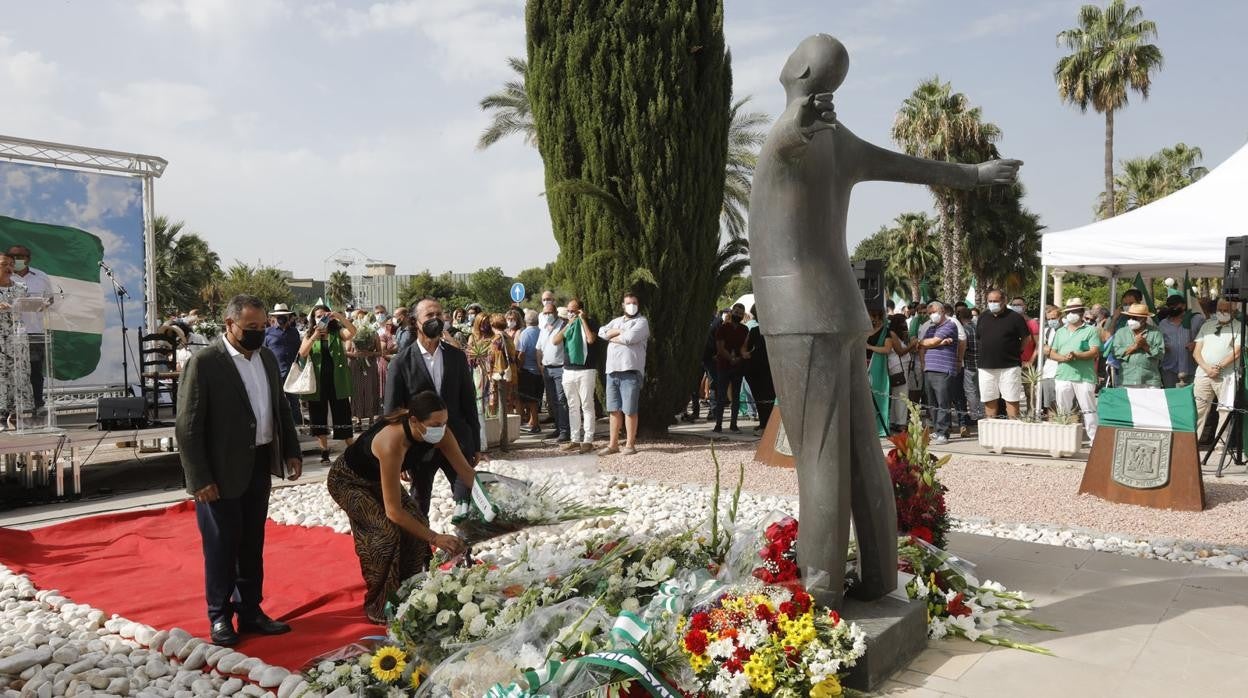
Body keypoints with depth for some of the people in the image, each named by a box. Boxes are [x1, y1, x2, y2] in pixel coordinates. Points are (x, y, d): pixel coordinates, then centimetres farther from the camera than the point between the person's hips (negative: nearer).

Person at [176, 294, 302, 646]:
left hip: (259, 465, 6)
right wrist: (200, 479, -16)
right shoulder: (204, 363, -14)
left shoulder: (266, 357, 6)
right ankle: (220, 618, 22)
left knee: (252, 545, 16)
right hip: (222, 471, -6)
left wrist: (291, 450, 10)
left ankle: (250, 611, 29)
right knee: (221, 546, 7)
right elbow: (188, 427, -15)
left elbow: (281, 407, 16)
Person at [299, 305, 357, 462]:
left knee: (343, 414, 1)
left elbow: (352, 332, -16)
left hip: (337, 381, -1)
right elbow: (302, 353, -10)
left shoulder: (338, 332, 4)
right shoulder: (309, 335, 6)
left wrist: (340, 317, -27)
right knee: (319, 415, 6)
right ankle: (324, 450, 14)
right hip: (317, 381, 1)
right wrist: (314, 337, -23)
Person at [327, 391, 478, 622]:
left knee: (416, 522, -8)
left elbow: (466, 470, -13)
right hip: (348, 480, -7)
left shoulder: (438, 432, -25)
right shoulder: (393, 443, -43)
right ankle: (378, 608, -3)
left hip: (377, 478, 7)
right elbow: (393, 511, -38)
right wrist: (435, 538, -37)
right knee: (389, 531, -21)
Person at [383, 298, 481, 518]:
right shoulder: (401, 362, -5)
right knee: (419, 505, 14)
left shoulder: (457, 357, 4)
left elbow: (469, 402, 7)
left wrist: (475, 444, 7)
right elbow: (392, 411, -4)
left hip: (457, 441, 2)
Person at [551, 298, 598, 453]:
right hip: (568, 370, 5)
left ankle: (588, 440, -1)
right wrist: (569, 325, -6)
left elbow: (591, 339, -19)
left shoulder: (589, 322, 0)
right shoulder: (566, 324, 13)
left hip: (586, 370, -5)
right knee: (573, 407, 8)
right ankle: (575, 440, 13)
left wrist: (583, 320, -12)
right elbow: (554, 341, -1)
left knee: (587, 406, -3)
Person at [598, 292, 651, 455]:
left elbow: (630, 337, -15)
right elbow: (602, 332, 7)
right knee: (614, 410, 9)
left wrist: (613, 337, 1)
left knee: (629, 410, -4)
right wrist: (619, 332, -5)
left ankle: (630, 445, 3)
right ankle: (613, 444, 15)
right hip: (612, 370, 6)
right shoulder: (616, 321, 22)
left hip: (630, 371, -6)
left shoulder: (641, 321, 1)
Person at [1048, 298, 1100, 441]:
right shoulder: (1060, 332, 20)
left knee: (1088, 409, -5)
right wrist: (1063, 358, -8)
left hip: (1084, 377, -4)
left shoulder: (1090, 330, 5)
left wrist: (1077, 355, -20)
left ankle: (1094, 439, -2)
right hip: (1062, 377, 5)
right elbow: (1052, 353, 14)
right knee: (1063, 410, 7)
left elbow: (1095, 352, -6)